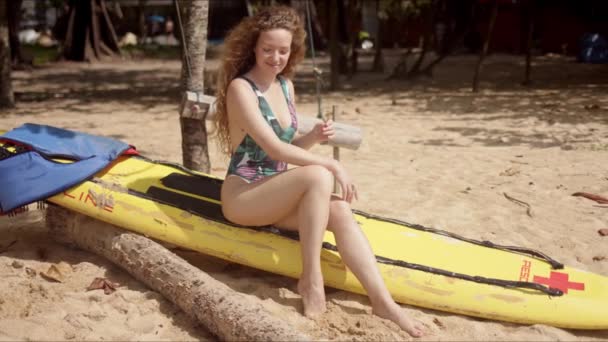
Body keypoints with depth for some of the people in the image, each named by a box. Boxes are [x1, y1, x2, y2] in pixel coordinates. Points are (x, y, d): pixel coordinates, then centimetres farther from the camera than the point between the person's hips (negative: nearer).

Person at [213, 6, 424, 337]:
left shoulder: (285, 85, 9)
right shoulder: (241, 88, -14)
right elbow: (275, 150, -23)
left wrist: (314, 136, -6)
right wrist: (333, 166, -21)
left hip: (274, 195, 7)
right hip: (242, 195, -6)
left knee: (340, 212, -22)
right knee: (318, 176, -32)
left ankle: (382, 301, -25)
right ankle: (310, 278, -21)